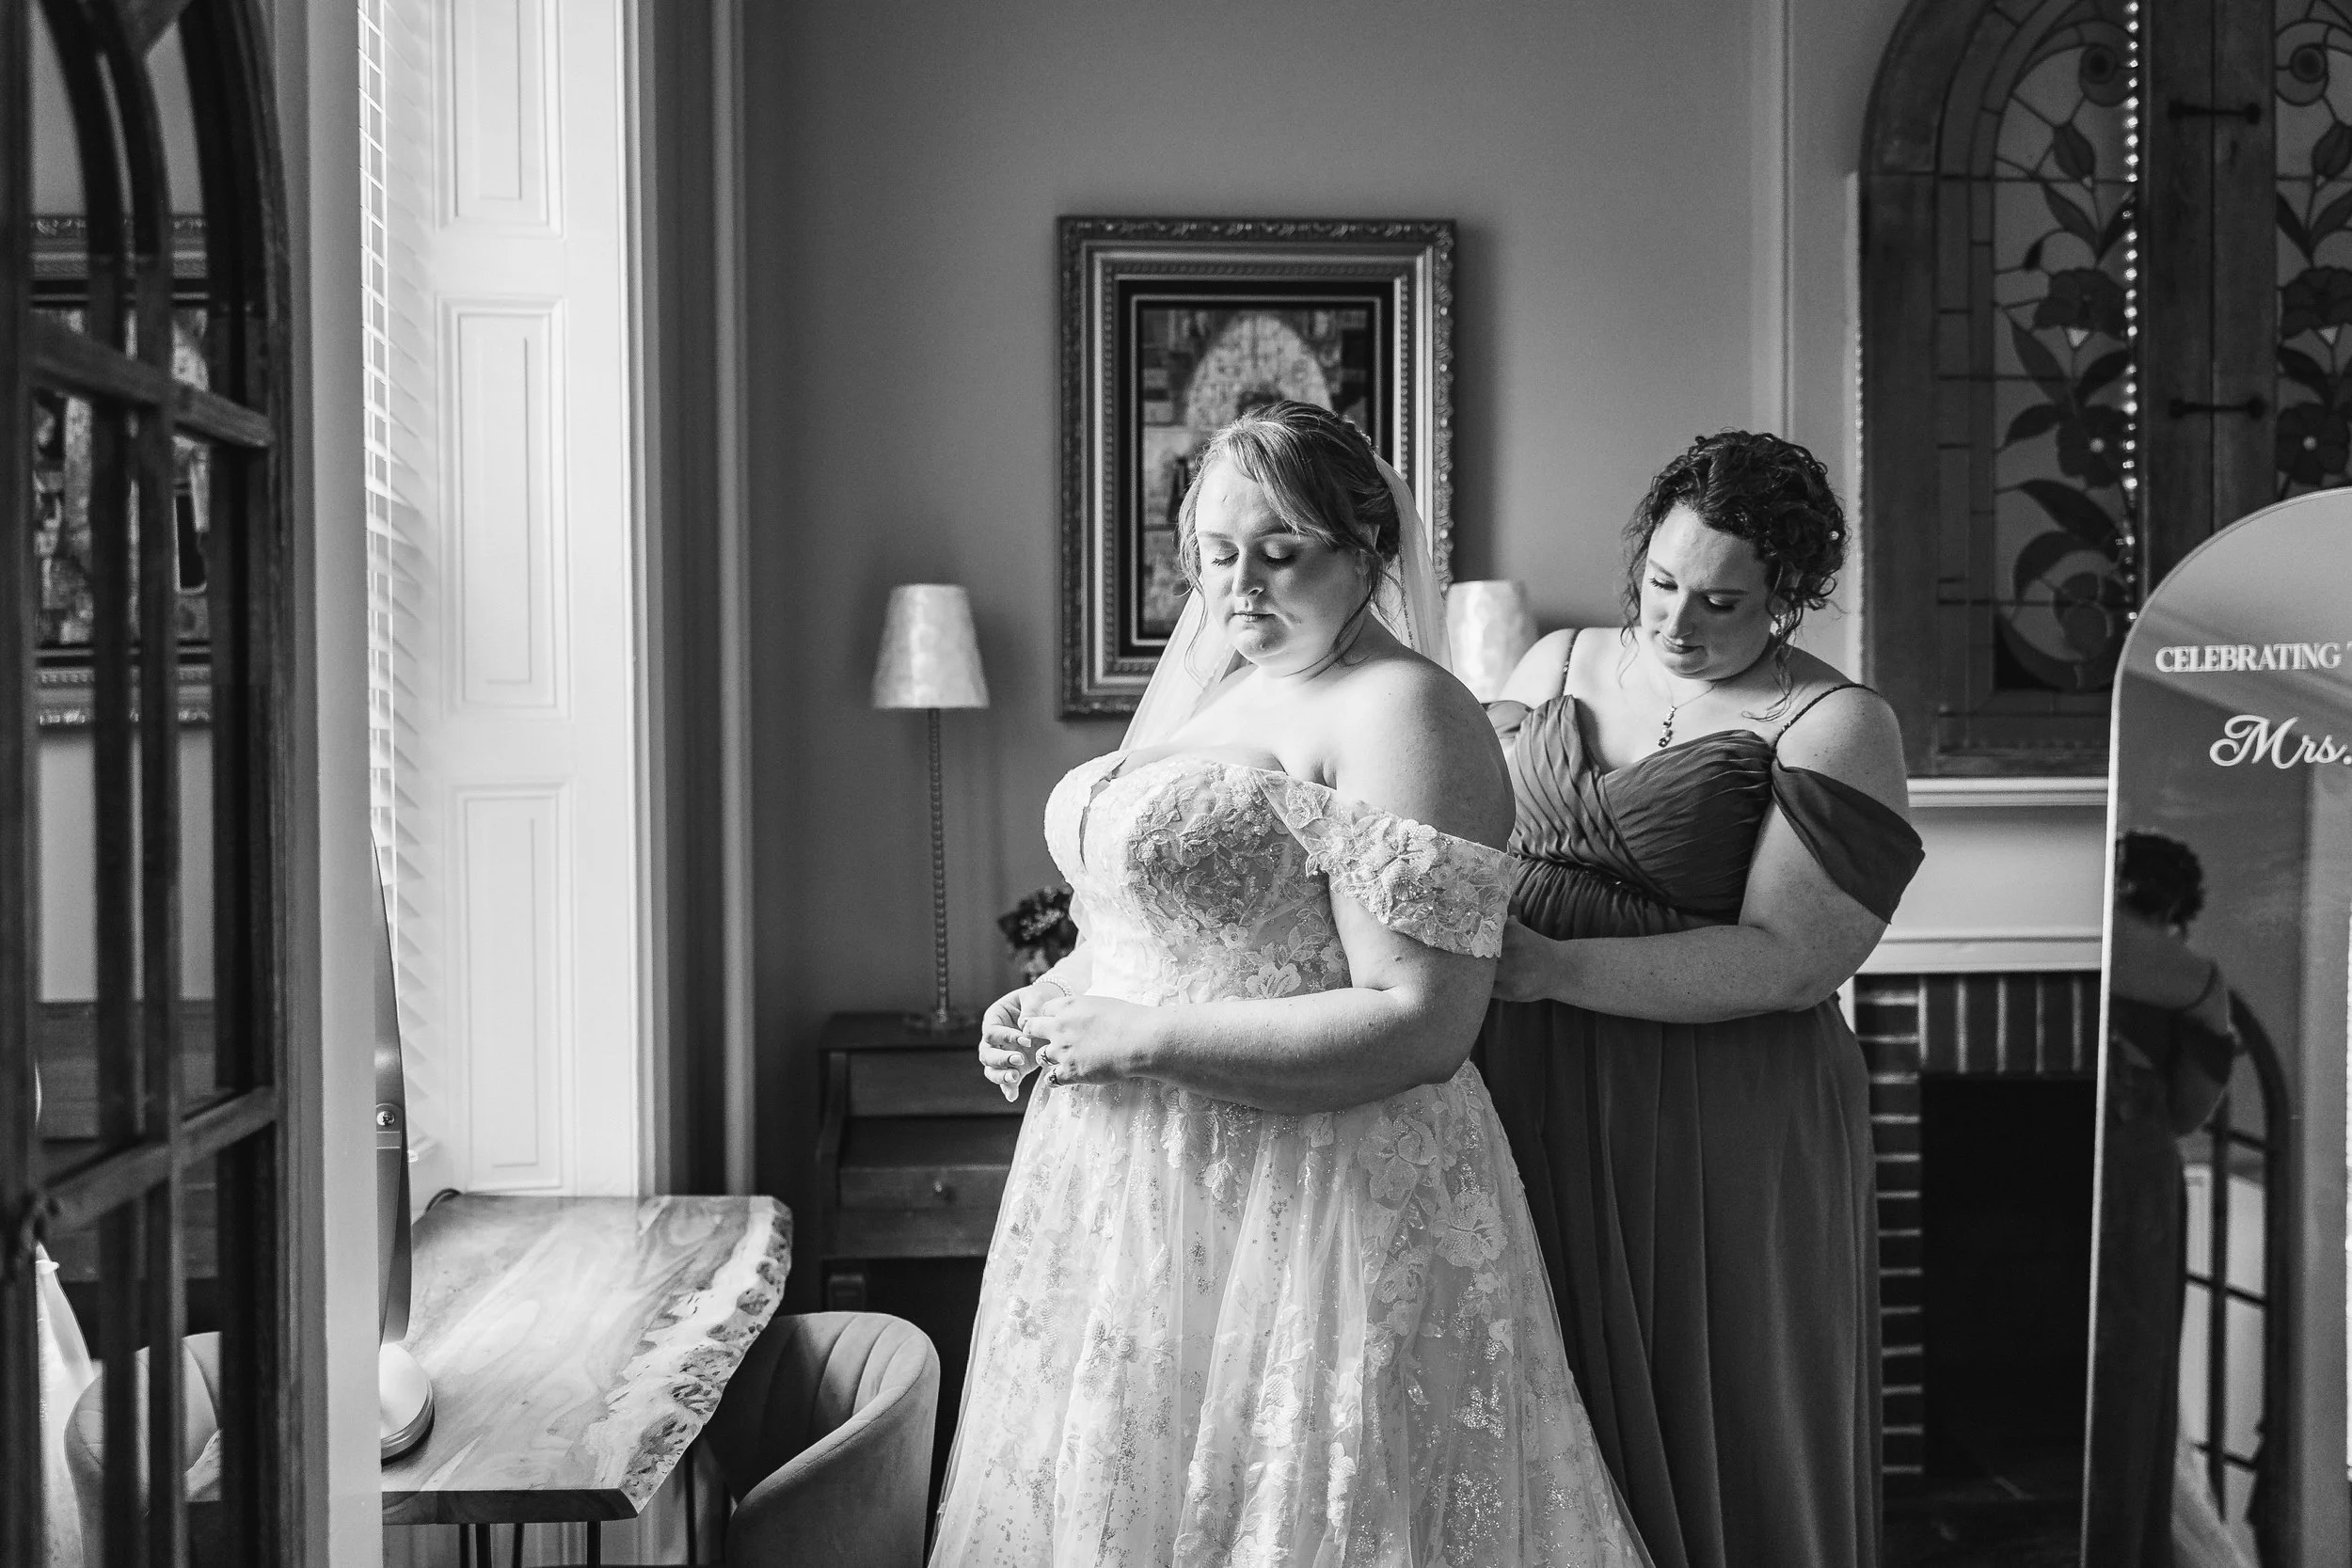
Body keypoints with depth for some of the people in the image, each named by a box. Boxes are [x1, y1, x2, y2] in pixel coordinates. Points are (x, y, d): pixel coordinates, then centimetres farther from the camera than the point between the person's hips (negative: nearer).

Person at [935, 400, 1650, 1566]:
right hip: (1132, 1191, 9)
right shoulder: (1216, 686, 12)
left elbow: (1421, 1029, -22)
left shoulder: (1399, 710, -14)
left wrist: (1140, 1039, -20)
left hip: (1305, 1201, -8)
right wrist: (1048, 1007, 2)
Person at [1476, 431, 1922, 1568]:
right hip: (1532, 1108, 5)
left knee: (1710, 1445, 7)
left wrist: (1551, 968, -21)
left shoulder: (1832, 727, -7)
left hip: (1716, 1137, -4)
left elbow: (1788, 961, -16)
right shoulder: (1557, 663, 10)